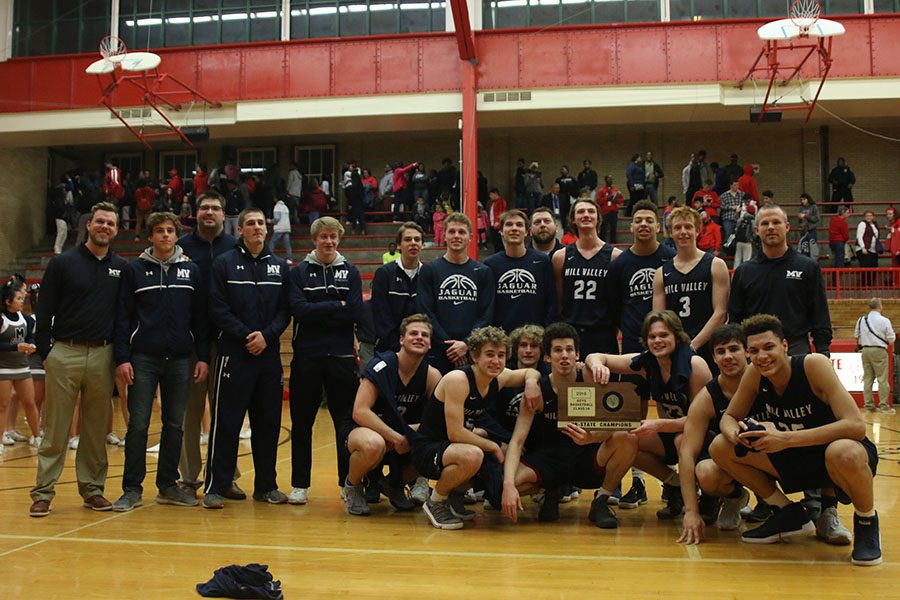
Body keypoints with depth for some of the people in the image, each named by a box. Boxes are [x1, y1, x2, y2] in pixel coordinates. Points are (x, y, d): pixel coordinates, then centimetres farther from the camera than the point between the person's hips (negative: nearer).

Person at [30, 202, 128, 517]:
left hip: (102, 356, 3)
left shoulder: (121, 268, 9)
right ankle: (43, 491, 7)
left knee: (97, 428, 8)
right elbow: (45, 311, 1)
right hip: (64, 353, -3)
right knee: (55, 428, 1)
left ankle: (93, 488, 17)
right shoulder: (62, 263, 1)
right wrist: (44, 351, -5)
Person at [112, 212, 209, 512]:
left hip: (180, 360, 2)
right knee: (138, 425, -1)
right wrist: (122, 358, -7)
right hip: (143, 359, -2)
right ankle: (132, 489, 8)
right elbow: (122, 316, 1)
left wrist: (203, 357, 2)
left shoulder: (191, 270, 8)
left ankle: (168, 486, 18)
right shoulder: (134, 270, 3)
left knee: (175, 425, 8)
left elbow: (200, 316, 7)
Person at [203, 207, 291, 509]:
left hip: (269, 354, 4)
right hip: (234, 354, -3)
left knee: (268, 422, 8)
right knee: (226, 423, -2)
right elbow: (218, 309, -5)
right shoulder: (224, 263, 1)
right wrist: (246, 335, -14)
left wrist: (267, 335, -10)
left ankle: (266, 485, 19)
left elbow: (285, 310, 6)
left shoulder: (280, 266, 11)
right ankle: (216, 487, 5)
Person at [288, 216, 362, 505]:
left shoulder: (350, 272, 8)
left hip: (341, 356, 1)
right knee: (302, 423, 5)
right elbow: (299, 310, -11)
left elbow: (355, 313, -6)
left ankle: (348, 482, 15)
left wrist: (318, 313, -9)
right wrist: (337, 306, -11)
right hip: (307, 357, 0)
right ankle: (300, 485, 15)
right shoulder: (299, 273, 5)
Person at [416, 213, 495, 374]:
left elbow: (487, 315, 4)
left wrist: (467, 344, -10)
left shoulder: (483, 272, 11)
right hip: (437, 354, -1)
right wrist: (447, 345, -10)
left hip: (473, 354, 1)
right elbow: (425, 313, -1)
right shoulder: (429, 270, 6)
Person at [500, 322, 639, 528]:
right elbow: (517, 441, -19)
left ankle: (600, 502, -6)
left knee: (628, 438, -27)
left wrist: (591, 438, -40)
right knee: (503, 483, -28)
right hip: (547, 460, 0)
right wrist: (509, 485, -36)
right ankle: (553, 492, 6)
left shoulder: (588, 378, -9)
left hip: (586, 458, 0)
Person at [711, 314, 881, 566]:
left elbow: (856, 426, -32)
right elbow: (729, 417, 2)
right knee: (720, 448, -9)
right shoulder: (754, 374, -9)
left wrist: (786, 438, -39)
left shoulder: (814, 365, -24)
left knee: (843, 453, -42)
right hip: (798, 460, 6)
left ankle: (867, 521, -7)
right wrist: (734, 432, -25)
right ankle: (790, 514, 8)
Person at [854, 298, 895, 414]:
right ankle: (883, 405, -3)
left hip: (865, 351, 5)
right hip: (879, 351, -5)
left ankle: (869, 405, 10)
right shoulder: (884, 321, -9)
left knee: (867, 378, 9)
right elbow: (891, 338, -6)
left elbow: (856, 335, 13)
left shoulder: (861, 320, 5)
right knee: (882, 378, -1)